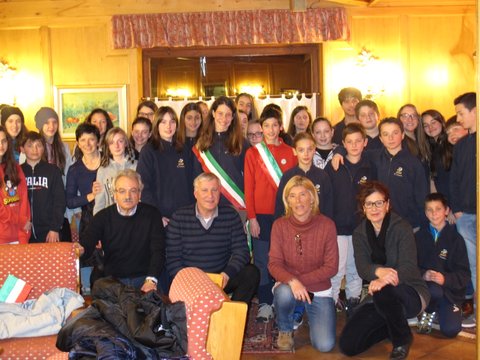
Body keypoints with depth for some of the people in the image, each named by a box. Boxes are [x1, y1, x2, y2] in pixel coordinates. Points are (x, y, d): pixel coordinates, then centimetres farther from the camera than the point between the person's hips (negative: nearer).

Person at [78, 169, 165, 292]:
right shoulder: (102, 217, 2)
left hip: (144, 279, -1)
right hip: (113, 280, 1)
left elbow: (158, 250, -4)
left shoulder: (151, 214, 0)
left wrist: (151, 280, -20)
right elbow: (88, 244, -9)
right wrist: (80, 250, -35)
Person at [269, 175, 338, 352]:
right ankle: (285, 330, -2)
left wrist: (302, 280, -20)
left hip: (319, 290, 0)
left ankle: (308, 313, 19)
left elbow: (331, 267, -11)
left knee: (325, 345, -15)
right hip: (288, 286, 0)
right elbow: (274, 264, -12)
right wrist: (293, 281, -32)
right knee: (284, 292, -37)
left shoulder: (326, 225, -11)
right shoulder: (280, 225, -9)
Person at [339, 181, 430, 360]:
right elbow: (362, 268, -13)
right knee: (347, 345, -10)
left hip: (411, 294, -4)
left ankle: (403, 338, -9)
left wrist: (384, 281, -44)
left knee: (383, 291, -40)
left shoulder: (402, 228, -12)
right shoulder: (360, 233, 1)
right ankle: (392, 327, 17)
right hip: (379, 298, 5)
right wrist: (378, 271, -38)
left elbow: (408, 267, -23)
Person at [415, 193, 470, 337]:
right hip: (426, 286, 1)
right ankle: (429, 312, -1)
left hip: (450, 290, 0)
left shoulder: (455, 238, -3)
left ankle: (440, 310, 16)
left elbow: (464, 273, -7)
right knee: (434, 291, -35)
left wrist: (445, 278, -25)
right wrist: (423, 275, -23)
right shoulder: (420, 236, 3)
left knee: (451, 330, -19)